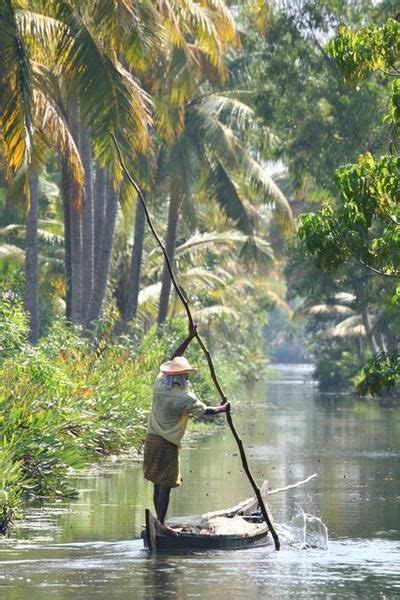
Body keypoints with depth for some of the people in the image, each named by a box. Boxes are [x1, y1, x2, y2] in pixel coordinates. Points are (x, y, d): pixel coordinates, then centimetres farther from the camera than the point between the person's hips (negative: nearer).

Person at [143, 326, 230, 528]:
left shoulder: (159, 384, 3)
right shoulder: (185, 398, -14)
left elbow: (173, 360, 14)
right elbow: (206, 410, 0)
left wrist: (189, 338, 16)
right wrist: (223, 409, 19)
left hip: (151, 439, 7)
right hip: (167, 444, -7)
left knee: (158, 484, 13)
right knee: (165, 485, -4)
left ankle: (160, 522, 19)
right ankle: (161, 525, -6)